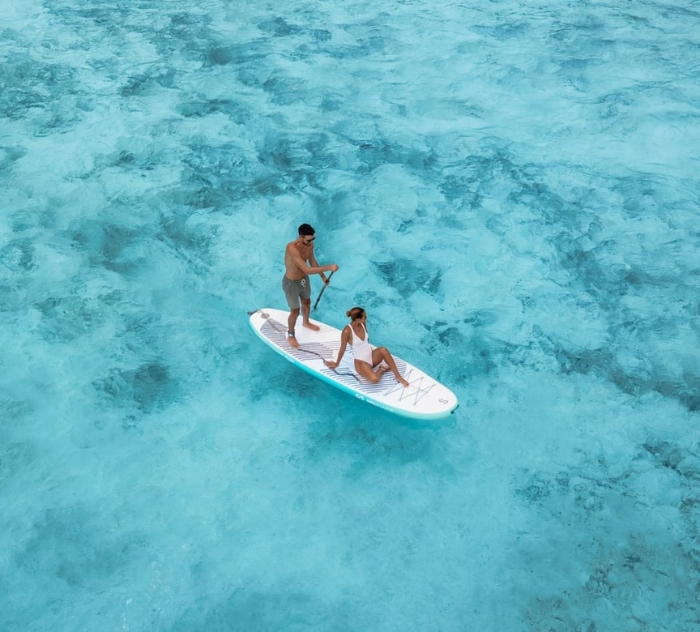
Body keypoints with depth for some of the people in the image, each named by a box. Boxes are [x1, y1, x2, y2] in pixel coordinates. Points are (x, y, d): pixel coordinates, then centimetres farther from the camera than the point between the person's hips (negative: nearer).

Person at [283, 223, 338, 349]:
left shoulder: (309, 244, -15)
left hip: (304, 279, 7)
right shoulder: (292, 248, -40)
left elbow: (312, 261, 6)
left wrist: (323, 276, 10)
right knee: (295, 311, 10)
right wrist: (328, 267, -43)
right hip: (291, 283, -7)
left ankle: (306, 322, 61)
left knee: (307, 302, 30)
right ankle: (290, 335, 38)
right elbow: (307, 270, -43)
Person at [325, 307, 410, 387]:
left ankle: (398, 376, -17)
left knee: (383, 350, -29)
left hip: (371, 356, 6)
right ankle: (382, 370, 2)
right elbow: (342, 349, -10)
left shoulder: (363, 324, -3)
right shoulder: (347, 331, -22)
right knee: (374, 379, -33)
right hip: (361, 362, -6)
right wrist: (336, 364, 2)